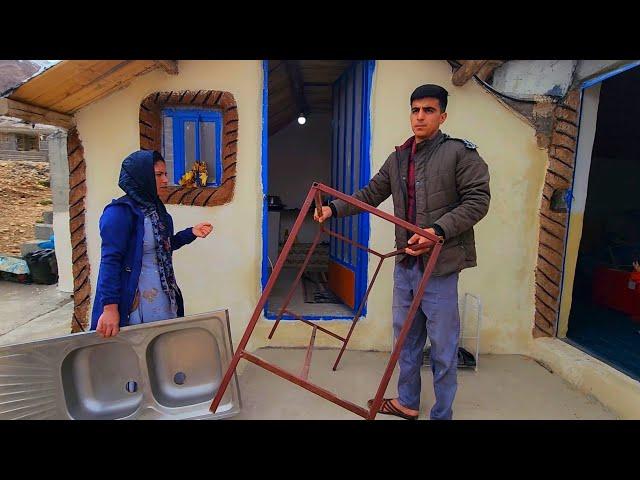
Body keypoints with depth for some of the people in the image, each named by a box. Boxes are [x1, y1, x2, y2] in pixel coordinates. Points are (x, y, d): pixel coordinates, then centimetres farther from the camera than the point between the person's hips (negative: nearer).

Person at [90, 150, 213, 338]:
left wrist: (191, 232, 6)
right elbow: (110, 261, -20)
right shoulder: (121, 212, -16)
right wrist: (110, 308, -25)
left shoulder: (156, 208, 9)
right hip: (135, 303, -8)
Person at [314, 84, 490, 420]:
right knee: (406, 337, 17)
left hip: (439, 265, -6)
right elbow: (370, 195, 15)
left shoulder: (460, 152, -6)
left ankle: (442, 415, 24)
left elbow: (478, 200, -13)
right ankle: (407, 403, 36)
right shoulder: (398, 158, 12)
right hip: (405, 263, 6)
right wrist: (334, 209, 3)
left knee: (442, 345, 5)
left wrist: (438, 230, -25)